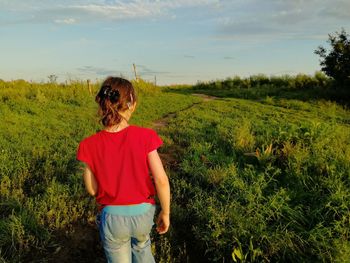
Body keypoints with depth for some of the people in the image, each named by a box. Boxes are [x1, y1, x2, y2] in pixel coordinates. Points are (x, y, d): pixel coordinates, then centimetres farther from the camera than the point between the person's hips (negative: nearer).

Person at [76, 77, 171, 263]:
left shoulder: (90, 145, -16)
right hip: (143, 213, 1)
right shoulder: (145, 136, -18)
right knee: (142, 247, 35)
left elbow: (92, 189, -7)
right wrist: (165, 212, -2)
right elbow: (161, 180, -17)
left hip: (112, 217, 0)